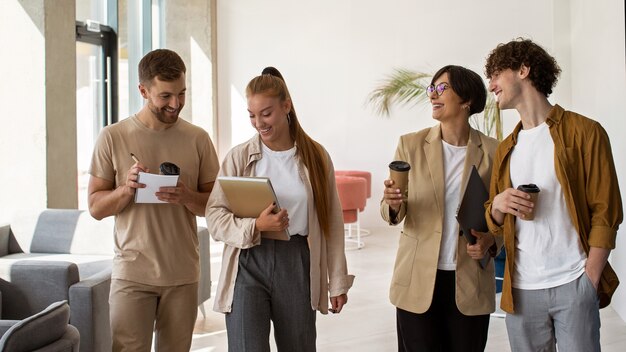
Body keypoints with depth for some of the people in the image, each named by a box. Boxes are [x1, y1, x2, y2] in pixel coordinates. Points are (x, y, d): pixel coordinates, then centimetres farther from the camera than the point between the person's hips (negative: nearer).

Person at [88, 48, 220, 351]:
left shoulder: (198, 139, 3)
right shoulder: (113, 137, -1)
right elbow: (95, 207, 1)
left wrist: (186, 197, -15)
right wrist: (126, 189, -17)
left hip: (183, 274, 2)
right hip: (132, 273, -1)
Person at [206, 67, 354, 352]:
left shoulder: (316, 156, 3)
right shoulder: (238, 157, 0)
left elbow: (332, 222, 7)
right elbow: (214, 215, -2)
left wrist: (338, 281, 7)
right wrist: (254, 226, -20)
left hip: (298, 265, 1)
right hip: (248, 264, -1)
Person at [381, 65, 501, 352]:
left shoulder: (492, 151, -1)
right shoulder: (410, 144, 1)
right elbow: (392, 214, 2)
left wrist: (490, 241, -12)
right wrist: (392, 204, -21)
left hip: (470, 283, 0)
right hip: (417, 281, 0)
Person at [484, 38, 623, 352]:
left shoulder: (584, 132, -1)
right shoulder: (505, 150, 14)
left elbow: (606, 212, -5)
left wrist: (589, 283, -12)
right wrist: (497, 206, -6)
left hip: (573, 284, -4)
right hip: (522, 288, 4)